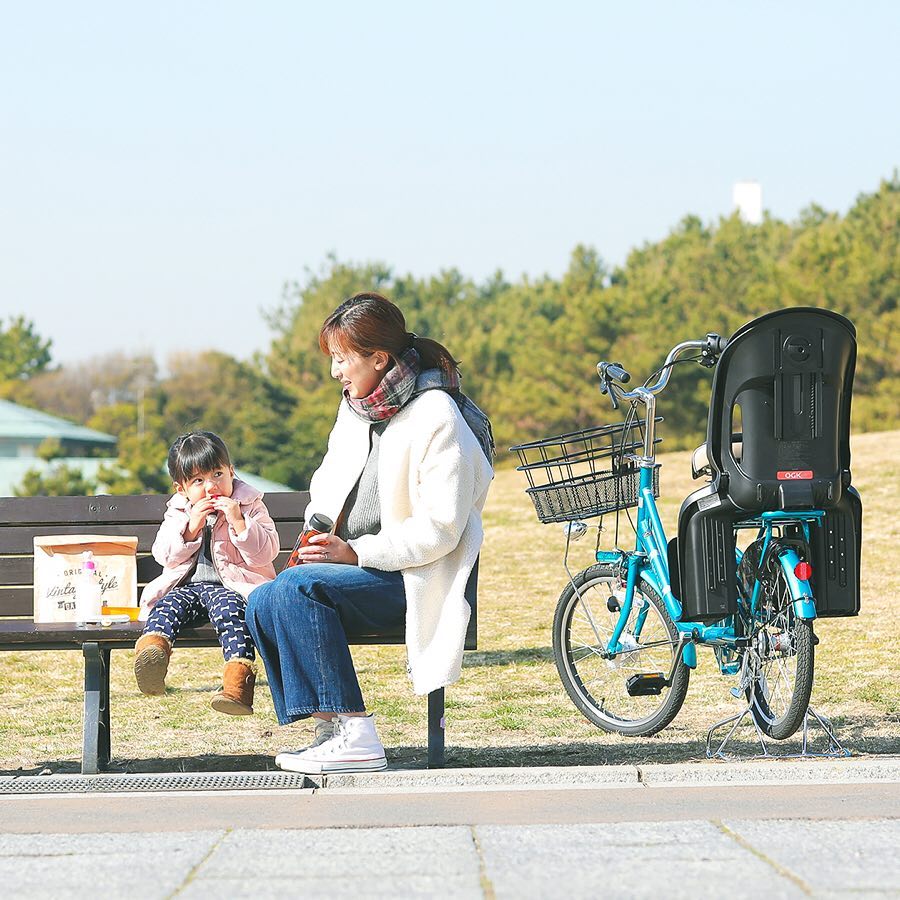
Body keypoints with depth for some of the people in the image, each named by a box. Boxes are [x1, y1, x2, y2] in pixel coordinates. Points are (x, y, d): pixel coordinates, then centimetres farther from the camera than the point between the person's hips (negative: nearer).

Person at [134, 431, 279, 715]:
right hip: (186, 585, 4)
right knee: (168, 605, -28)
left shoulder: (250, 506, 7)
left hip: (231, 586, -3)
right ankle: (151, 649, -60)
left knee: (228, 606, -36)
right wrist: (191, 527, -8)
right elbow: (164, 556, 5)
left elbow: (266, 554, -4)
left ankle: (238, 679, -54)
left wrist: (238, 522, -15)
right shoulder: (177, 513, 17)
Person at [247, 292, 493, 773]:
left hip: (411, 577, -8)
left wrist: (357, 552, -21)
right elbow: (327, 486, 23)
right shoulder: (355, 407, 11)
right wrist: (318, 538, 1)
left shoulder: (436, 417, -14)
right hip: (355, 563, 8)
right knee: (261, 603, -13)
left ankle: (355, 738, -29)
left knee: (298, 587, -28)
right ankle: (332, 729, -11)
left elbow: (440, 529, -18)